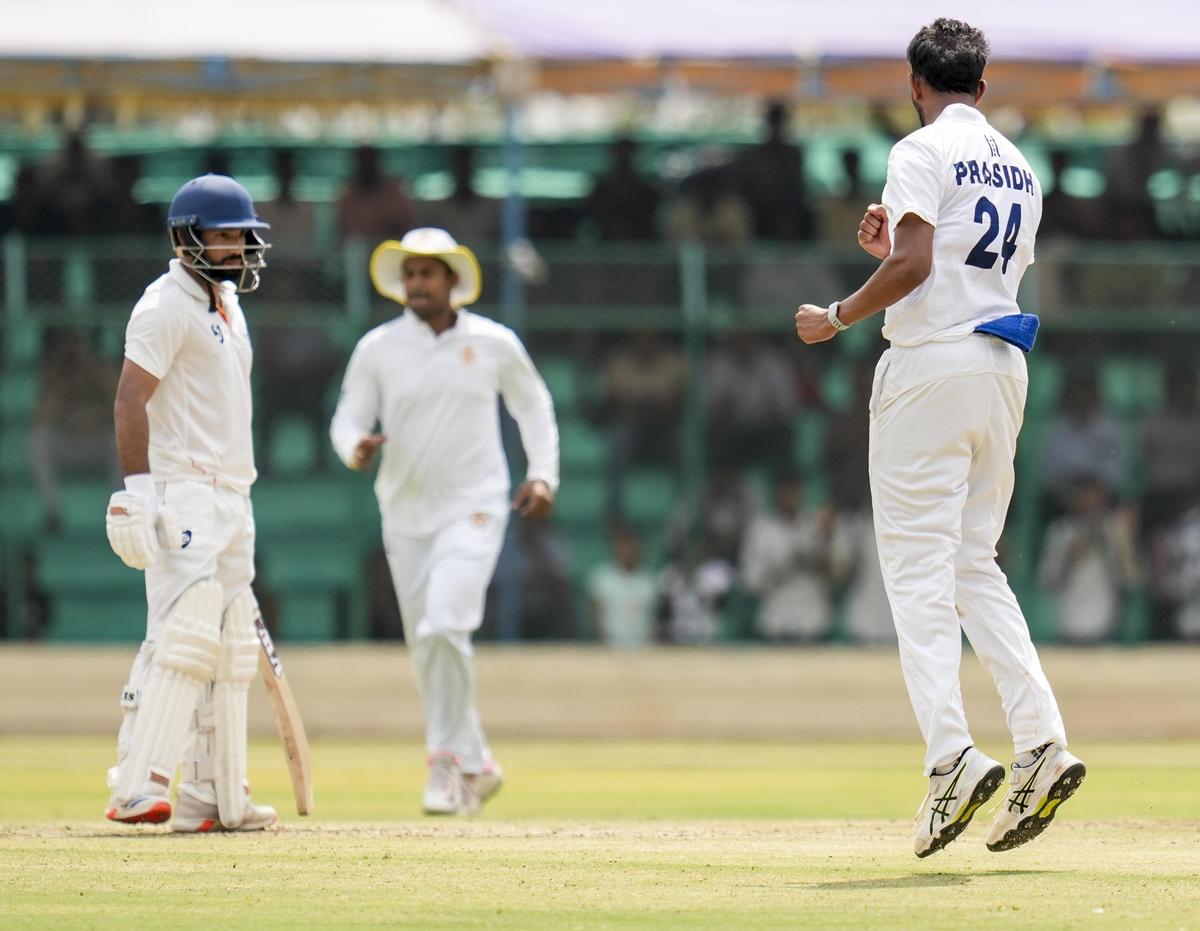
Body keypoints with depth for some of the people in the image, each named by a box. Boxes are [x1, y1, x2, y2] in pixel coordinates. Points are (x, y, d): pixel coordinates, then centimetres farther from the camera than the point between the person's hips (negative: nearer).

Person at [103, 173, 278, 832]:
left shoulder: (227, 308, 19)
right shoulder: (166, 305, -9)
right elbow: (130, 400, -17)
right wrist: (138, 491, -25)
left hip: (230, 499, 10)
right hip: (182, 496, -10)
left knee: (229, 653, 9)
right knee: (182, 640, -18)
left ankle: (217, 797, 12)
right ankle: (136, 790, -20)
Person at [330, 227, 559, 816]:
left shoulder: (495, 344, 0)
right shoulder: (377, 348, 1)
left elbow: (534, 407, 13)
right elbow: (347, 419, 0)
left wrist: (542, 475, 0)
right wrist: (356, 447, -23)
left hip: (474, 509, -3)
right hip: (405, 516, 3)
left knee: (444, 624, -24)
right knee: (425, 648, 6)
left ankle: (450, 761, -17)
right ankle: (476, 766, 23)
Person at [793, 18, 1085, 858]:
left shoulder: (925, 152, -6)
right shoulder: (1020, 168, 19)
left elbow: (913, 266, -17)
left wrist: (836, 318, -5)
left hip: (933, 360, -7)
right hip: (1005, 366, 7)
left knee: (919, 563, -7)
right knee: (975, 565, 12)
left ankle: (952, 753, -19)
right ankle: (1042, 743, -2)